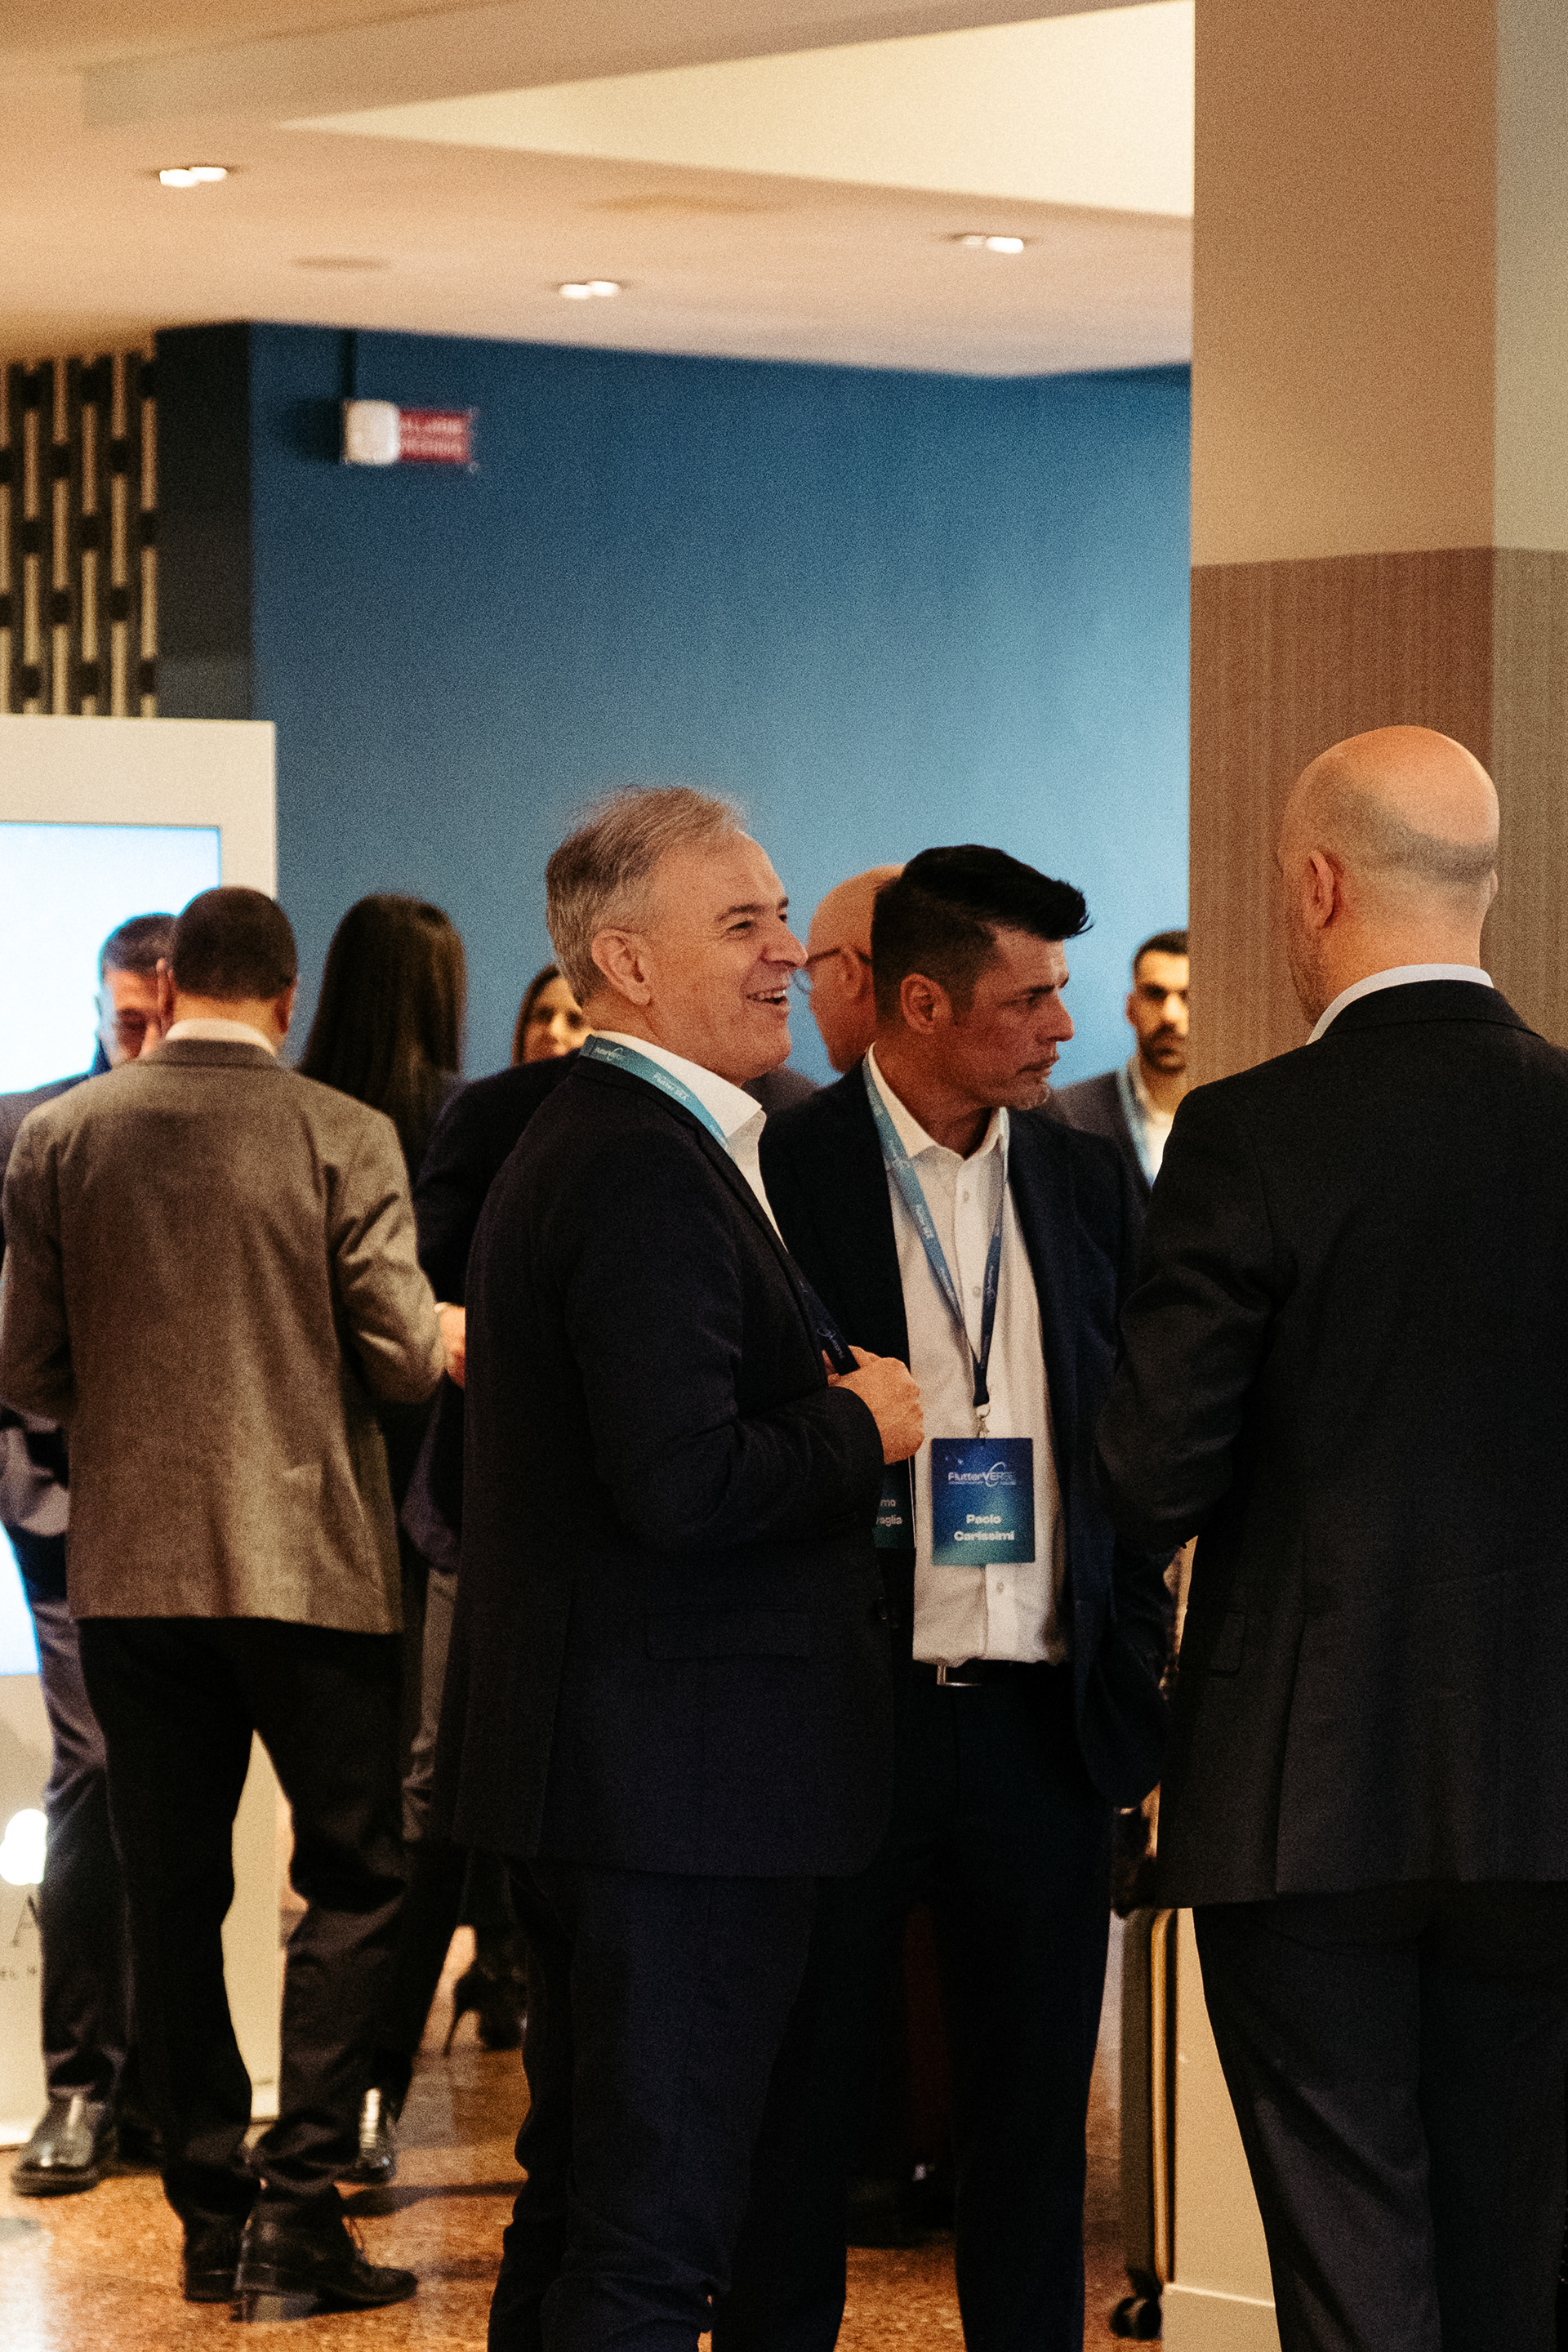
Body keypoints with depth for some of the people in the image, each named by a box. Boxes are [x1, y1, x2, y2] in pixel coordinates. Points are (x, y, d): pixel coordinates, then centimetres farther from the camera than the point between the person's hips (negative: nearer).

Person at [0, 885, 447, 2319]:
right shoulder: (342, 1139, -8)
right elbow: (406, 1357, -9)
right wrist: (448, 1337, 14)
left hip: (131, 1569, 3)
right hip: (310, 1565, -3)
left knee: (173, 1894, 10)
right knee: (355, 1880, 6)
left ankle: (211, 2213, 13)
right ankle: (296, 2212, -2)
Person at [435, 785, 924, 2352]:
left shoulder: (579, 1142, 16)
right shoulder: (651, 1172, -18)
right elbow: (681, 1484, -28)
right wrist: (857, 1426, -12)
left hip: (592, 1765, 11)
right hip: (681, 1776, -11)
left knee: (581, 2197, 18)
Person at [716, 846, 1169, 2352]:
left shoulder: (1086, 1185, 10)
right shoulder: (777, 1174, -5)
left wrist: (1132, 1658, 6)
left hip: (1045, 1720, 4)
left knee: (1032, 2116, 10)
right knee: (804, 2114, 5)